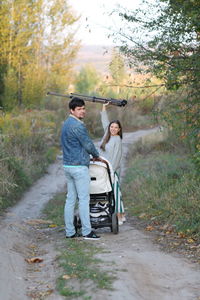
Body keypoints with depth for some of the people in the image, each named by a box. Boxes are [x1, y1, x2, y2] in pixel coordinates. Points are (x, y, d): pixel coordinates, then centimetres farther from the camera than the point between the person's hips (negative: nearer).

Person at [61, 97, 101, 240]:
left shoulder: (67, 123, 15)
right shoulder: (77, 125, -16)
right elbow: (88, 145, -11)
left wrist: (88, 156, 23)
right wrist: (96, 155, 8)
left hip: (68, 165, 9)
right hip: (79, 166, -9)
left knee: (70, 199, 9)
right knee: (84, 199, -4)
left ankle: (70, 232, 11)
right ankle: (87, 232, -1)